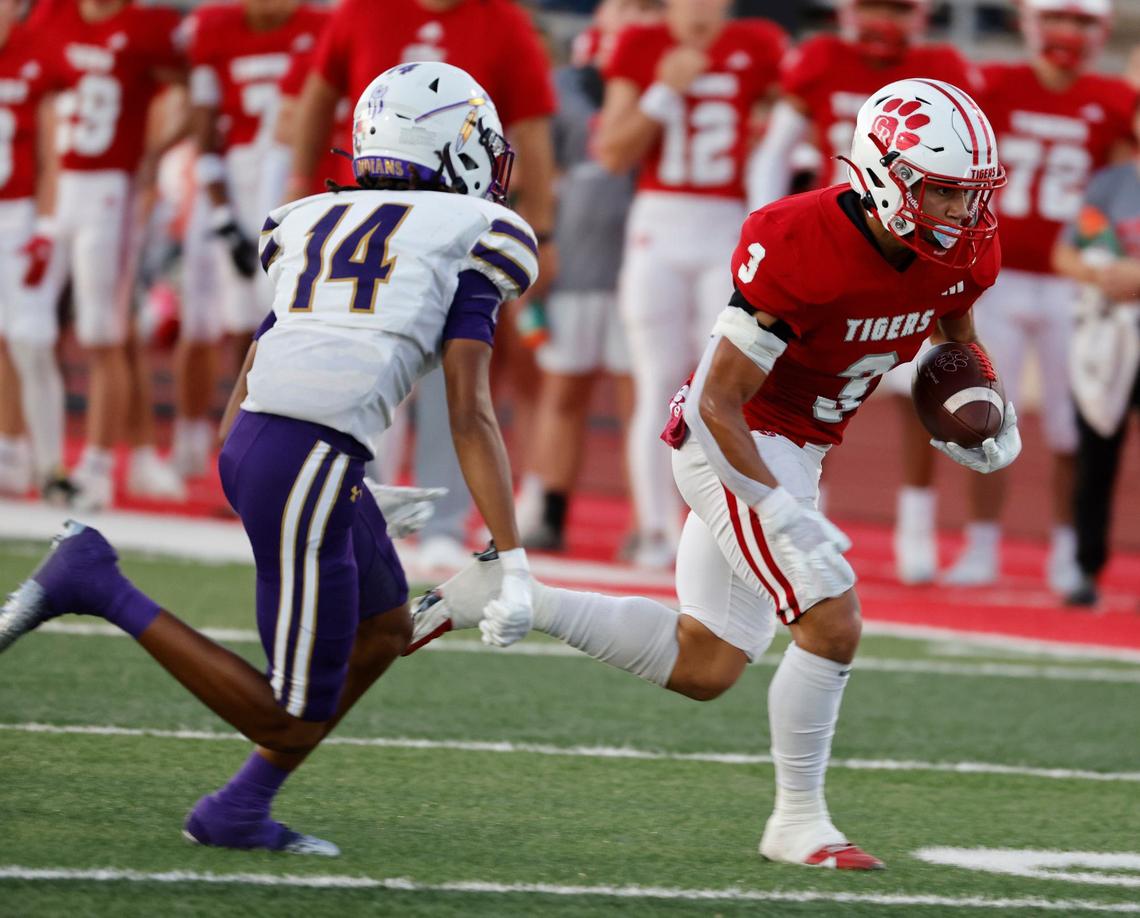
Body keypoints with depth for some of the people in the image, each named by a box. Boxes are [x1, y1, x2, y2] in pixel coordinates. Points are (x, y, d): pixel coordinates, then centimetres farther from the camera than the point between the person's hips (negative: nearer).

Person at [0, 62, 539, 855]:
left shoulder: (318, 231, 23)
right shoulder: (467, 244, 4)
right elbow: (469, 414, -6)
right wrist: (513, 565, -8)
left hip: (249, 449, 8)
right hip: (311, 468, -8)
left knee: (386, 629, 26)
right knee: (295, 723, 3)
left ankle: (238, 813, 21)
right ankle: (98, 585, -6)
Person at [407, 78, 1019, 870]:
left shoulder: (961, 250, -7)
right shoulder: (800, 248, -29)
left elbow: (957, 331, 18)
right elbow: (721, 404, -25)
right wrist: (782, 517, -30)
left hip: (792, 453, 9)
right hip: (732, 446, -9)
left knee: (702, 666, 12)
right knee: (833, 626, -16)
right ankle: (799, 821, 0)